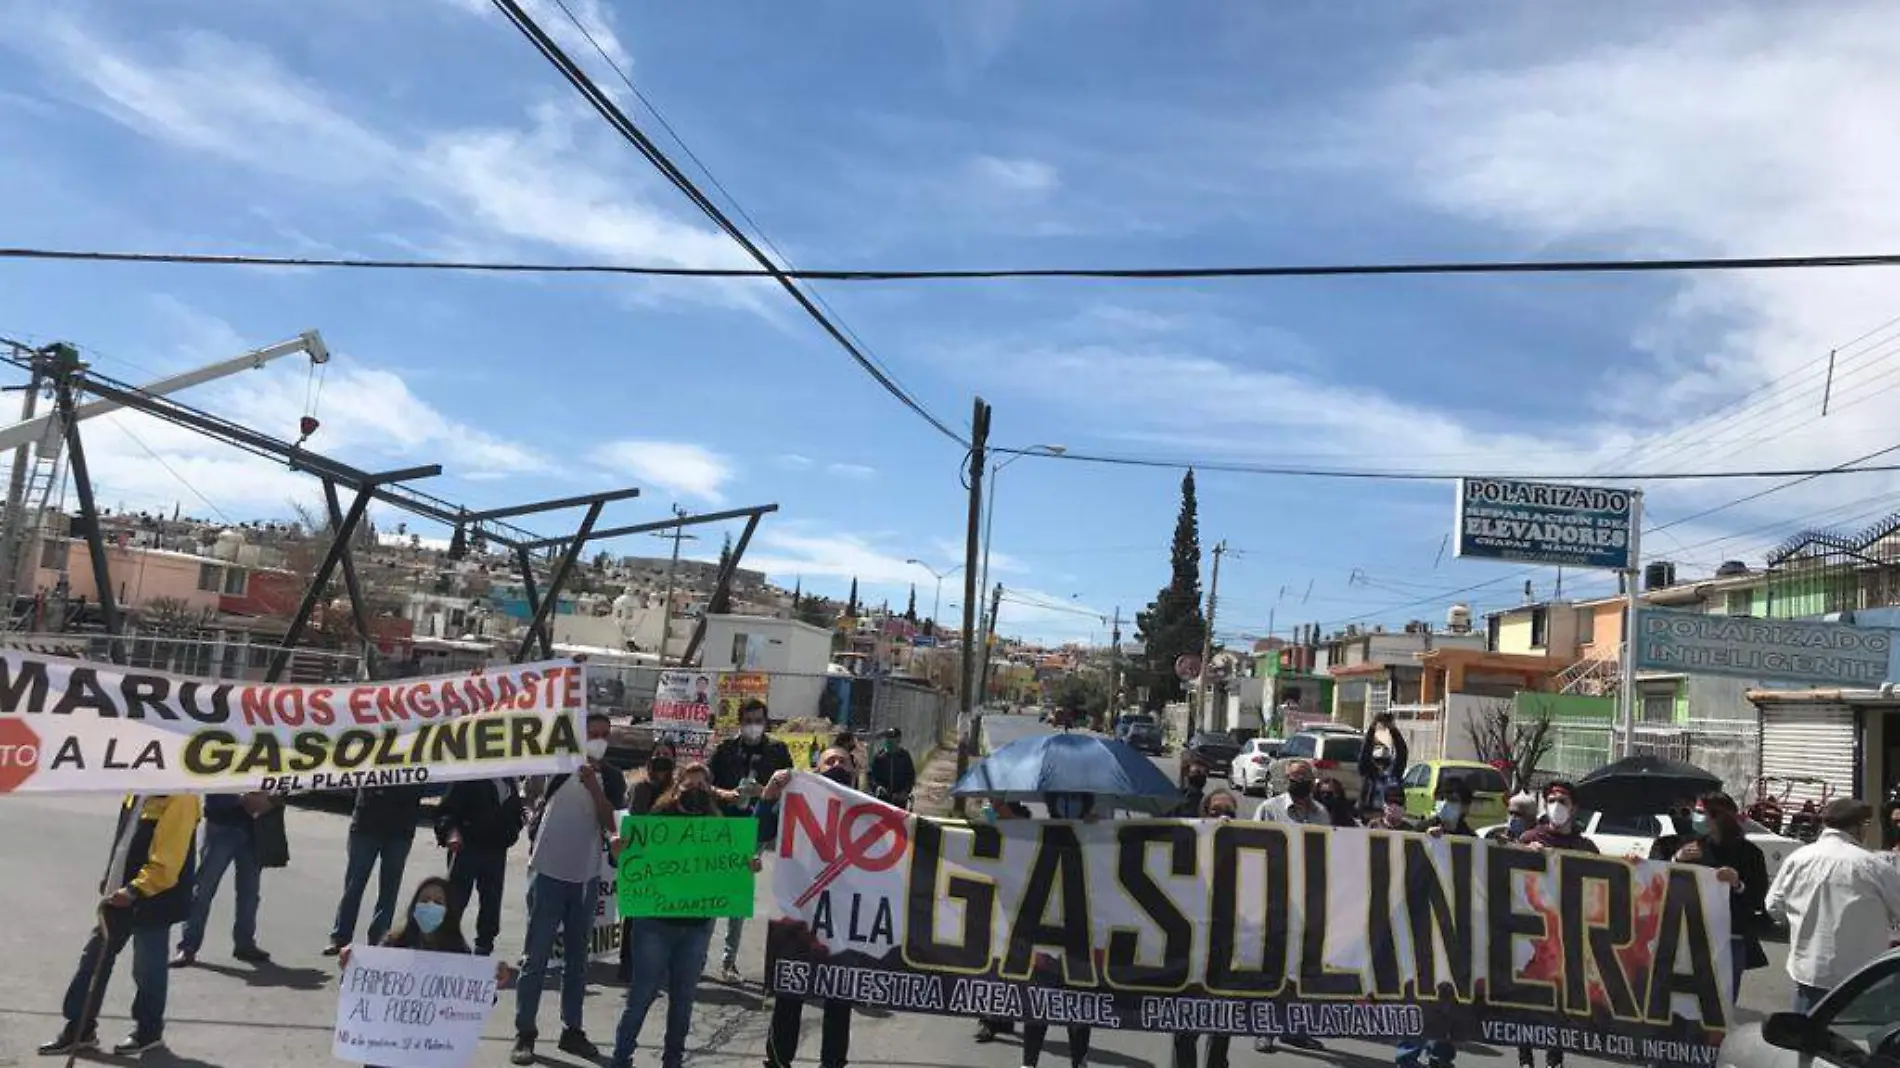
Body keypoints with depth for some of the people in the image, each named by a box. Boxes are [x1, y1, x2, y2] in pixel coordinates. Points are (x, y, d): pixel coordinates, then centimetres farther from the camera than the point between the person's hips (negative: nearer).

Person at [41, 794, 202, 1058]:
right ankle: (80, 1028, 28)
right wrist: (111, 878, 17)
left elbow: (167, 863, -25)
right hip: (121, 894, 9)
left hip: (153, 900, -9)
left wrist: (135, 890, -31)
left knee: (147, 968, 6)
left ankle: (149, 1031, 24)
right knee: (94, 958, 14)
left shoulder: (180, 800, -23)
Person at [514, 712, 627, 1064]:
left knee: (577, 957, 12)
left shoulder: (612, 777, 3)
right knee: (537, 957, 0)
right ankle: (524, 1034, 7)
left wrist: (594, 787, -20)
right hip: (549, 871, -3)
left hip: (587, 876, 3)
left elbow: (612, 822, -7)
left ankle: (572, 1029, 21)